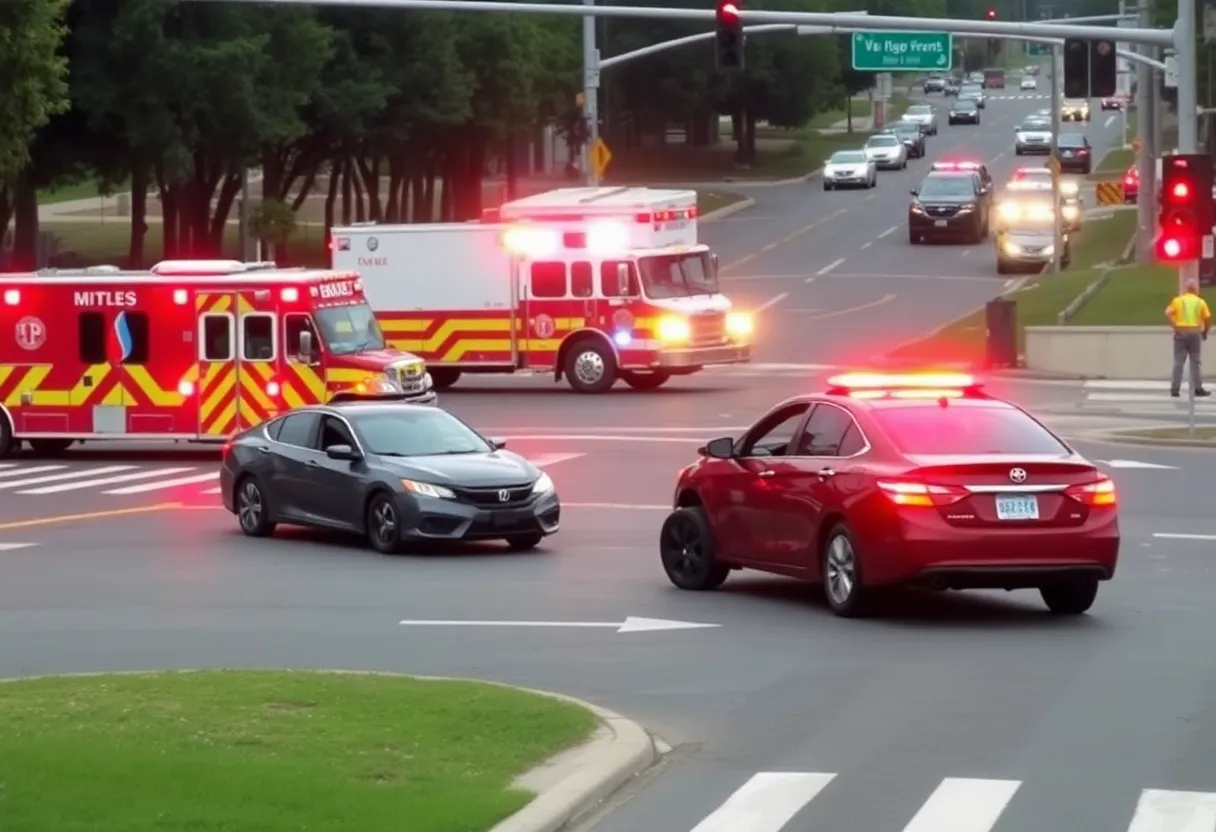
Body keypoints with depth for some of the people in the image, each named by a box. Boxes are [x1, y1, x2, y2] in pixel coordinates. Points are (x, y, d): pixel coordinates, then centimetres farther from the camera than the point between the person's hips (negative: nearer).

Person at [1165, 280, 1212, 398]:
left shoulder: (1177, 300, 3)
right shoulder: (1200, 302, 3)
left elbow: (1168, 313, -11)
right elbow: (1208, 318, -4)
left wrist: (1175, 326, -8)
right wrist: (1205, 332, 9)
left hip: (1181, 333, 0)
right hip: (1195, 333, 0)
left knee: (1178, 362, 2)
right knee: (1195, 362, 6)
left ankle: (1175, 389, -1)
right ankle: (1198, 388, 6)